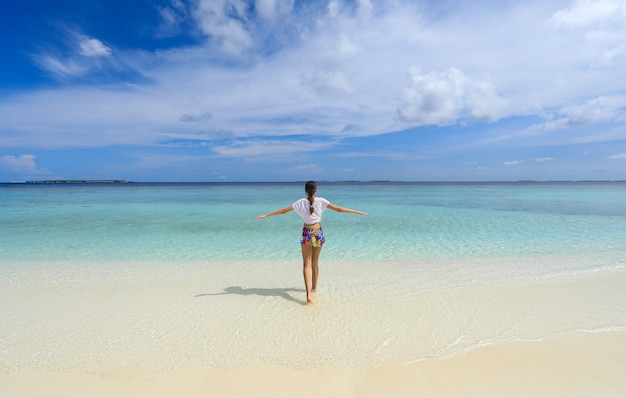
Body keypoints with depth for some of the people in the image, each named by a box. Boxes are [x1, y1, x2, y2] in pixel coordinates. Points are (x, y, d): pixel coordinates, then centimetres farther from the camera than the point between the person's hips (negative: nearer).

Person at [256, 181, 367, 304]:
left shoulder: (301, 202, -4)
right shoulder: (321, 201, -5)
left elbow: (283, 210, -3)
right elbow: (338, 209, -4)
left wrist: (266, 215, 6)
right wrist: (357, 212, 3)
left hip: (307, 234, -1)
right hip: (318, 233, 1)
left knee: (307, 264, -1)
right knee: (315, 263, 17)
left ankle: (309, 294, -14)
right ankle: (314, 287, 33)